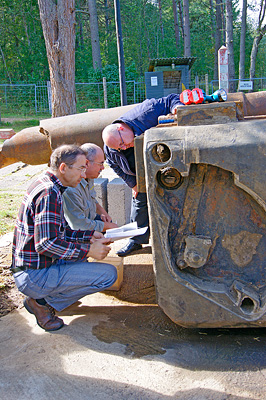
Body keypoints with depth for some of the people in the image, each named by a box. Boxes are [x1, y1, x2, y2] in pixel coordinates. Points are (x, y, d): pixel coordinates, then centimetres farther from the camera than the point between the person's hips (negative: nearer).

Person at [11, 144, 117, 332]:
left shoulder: (48, 185, 10)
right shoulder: (49, 193, -21)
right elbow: (46, 243, -26)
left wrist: (90, 236, 9)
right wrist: (89, 251, -18)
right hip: (34, 276, -10)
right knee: (109, 274, -12)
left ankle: (40, 298, 14)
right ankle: (43, 302, -4)